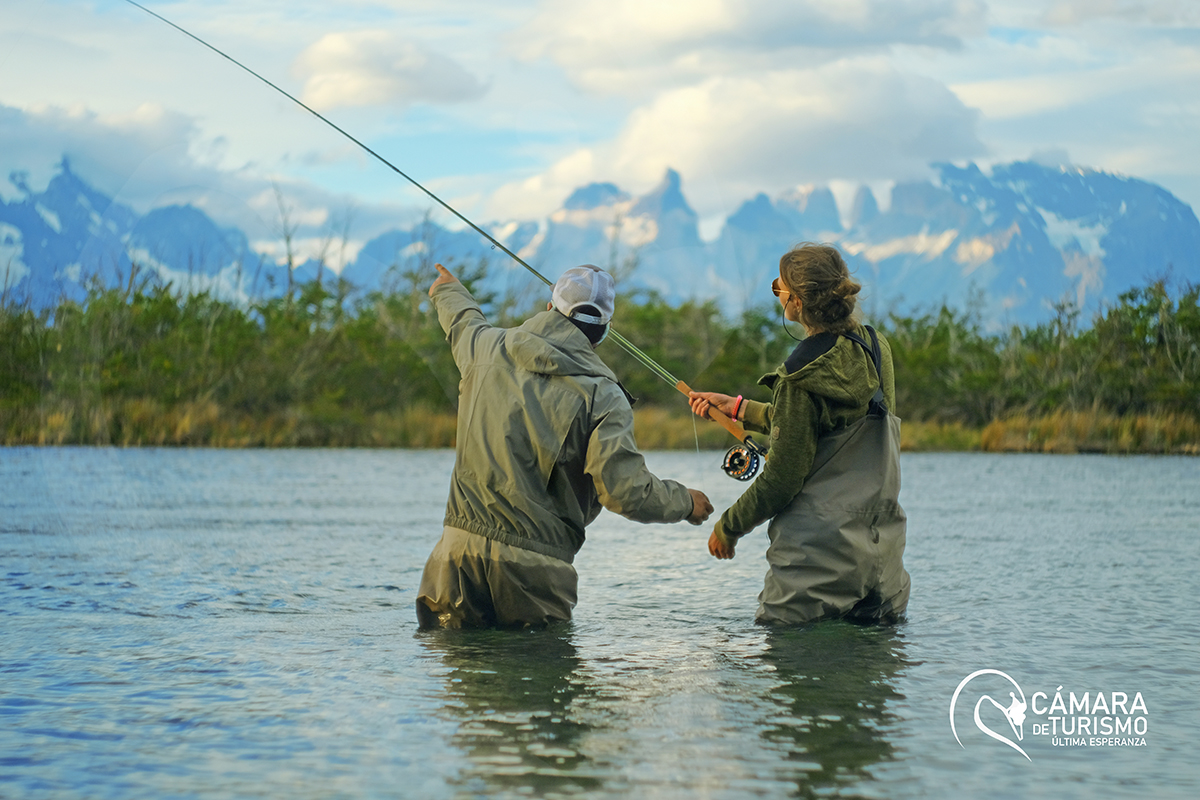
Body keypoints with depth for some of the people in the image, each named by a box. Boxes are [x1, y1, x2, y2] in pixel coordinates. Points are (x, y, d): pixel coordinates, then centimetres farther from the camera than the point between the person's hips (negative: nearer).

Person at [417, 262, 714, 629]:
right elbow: (627, 492, -13)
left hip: (462, 544, 3)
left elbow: (463, 322, 34)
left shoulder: (490, 348, 8)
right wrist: (685, 502, 8)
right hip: (535, 564, -3)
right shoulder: (602, 396, -6)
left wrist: (448, 291, 59)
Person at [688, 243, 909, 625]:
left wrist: (729, 526, 1)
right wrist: (737, 407, 25)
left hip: (818, 551, -7)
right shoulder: (875, 349, 5)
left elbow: (782, 478, -14)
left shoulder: (803, 376, -18)